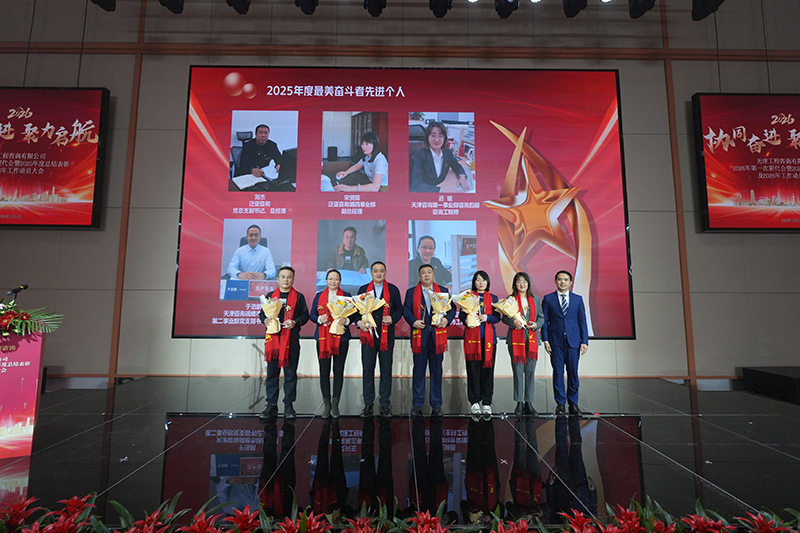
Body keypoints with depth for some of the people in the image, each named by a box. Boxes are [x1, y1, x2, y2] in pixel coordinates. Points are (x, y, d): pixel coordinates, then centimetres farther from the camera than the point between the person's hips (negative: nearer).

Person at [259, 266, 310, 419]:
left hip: (291, 339, -1)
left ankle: (288, 405, 13)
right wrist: (265, 320, -5)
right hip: (273, 338, 2)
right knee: (272, 373, 4)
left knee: (290, 373, 3)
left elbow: (305, 315, 5)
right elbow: (262, 313, 16)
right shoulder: (270, 296, 13)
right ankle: (271, 405, 15)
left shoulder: (299, 296, 7)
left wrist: (295, 322, -13)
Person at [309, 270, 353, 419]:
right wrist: (320, 319, -13)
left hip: (341, 338, -1)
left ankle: (335, 403, 12)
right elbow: (312, 314, 8)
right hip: (323, 338, 1)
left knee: (338, 370, 1)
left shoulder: (346, 295, 9)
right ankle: (326, 403, 13)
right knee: (324, 371, 1)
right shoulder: (319, 296, 12)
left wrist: (347, 320, -15)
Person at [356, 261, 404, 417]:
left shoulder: (393, 290, 7)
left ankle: (385, 403, 18)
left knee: (386, 370, 5)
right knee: (367, 370, 4)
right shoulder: (363, 289, 10)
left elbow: (399, 309, 8)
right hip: (368, 334, 1)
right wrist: (359, 322, -8)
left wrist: (392, 319, -11)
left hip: (386, 335, 0)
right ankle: (368, 403, 17)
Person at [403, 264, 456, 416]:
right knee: (418, 369, 3)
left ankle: (436, 405, 15)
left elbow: (452, 308, 10)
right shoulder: (411, 292, 10)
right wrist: (413, 321, -14)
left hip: (437, 335, 1)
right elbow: (406, 310, 3)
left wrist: (446, 319, -9)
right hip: (419, 335, -1)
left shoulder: (443, 291, 13)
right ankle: (417, 405, 13)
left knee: (437, 370, 5)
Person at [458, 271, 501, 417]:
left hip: (488, 337, 1)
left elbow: (497, 317, 7)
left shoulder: (493, 298, 13)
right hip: (472, 336, -1)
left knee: (488, 369, 1)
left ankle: (486, 402, 10)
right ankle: (474, 402, 7)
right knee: (473, 368, -2)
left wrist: (487, 318, -12)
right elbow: (461, 315, 6)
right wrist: (467, 321, -14)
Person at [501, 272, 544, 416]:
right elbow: (504, 318, 5)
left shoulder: (536, 299, 13)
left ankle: (528, 403, 12)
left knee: (530, 371, 3)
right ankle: (519, 403, 7)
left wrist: (536, 324, -6)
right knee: (518, 371, -1)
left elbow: (541, 317, 14)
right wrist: (514, 321, -15)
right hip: (515, 339, -2)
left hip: (532, 339, 2)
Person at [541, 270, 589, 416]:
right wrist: (545, 340, -4)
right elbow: (545, 320, 3)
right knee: (558, 372, 2)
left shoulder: (578, 299, 9)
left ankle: (573, 403, 17)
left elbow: (582, 321, 8)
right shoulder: (548, 299, 5)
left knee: (573, 372, 4)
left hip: (573, 341, 1)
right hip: (556, 341, -1)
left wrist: (584, 341, 1)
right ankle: (560, 403, 13)